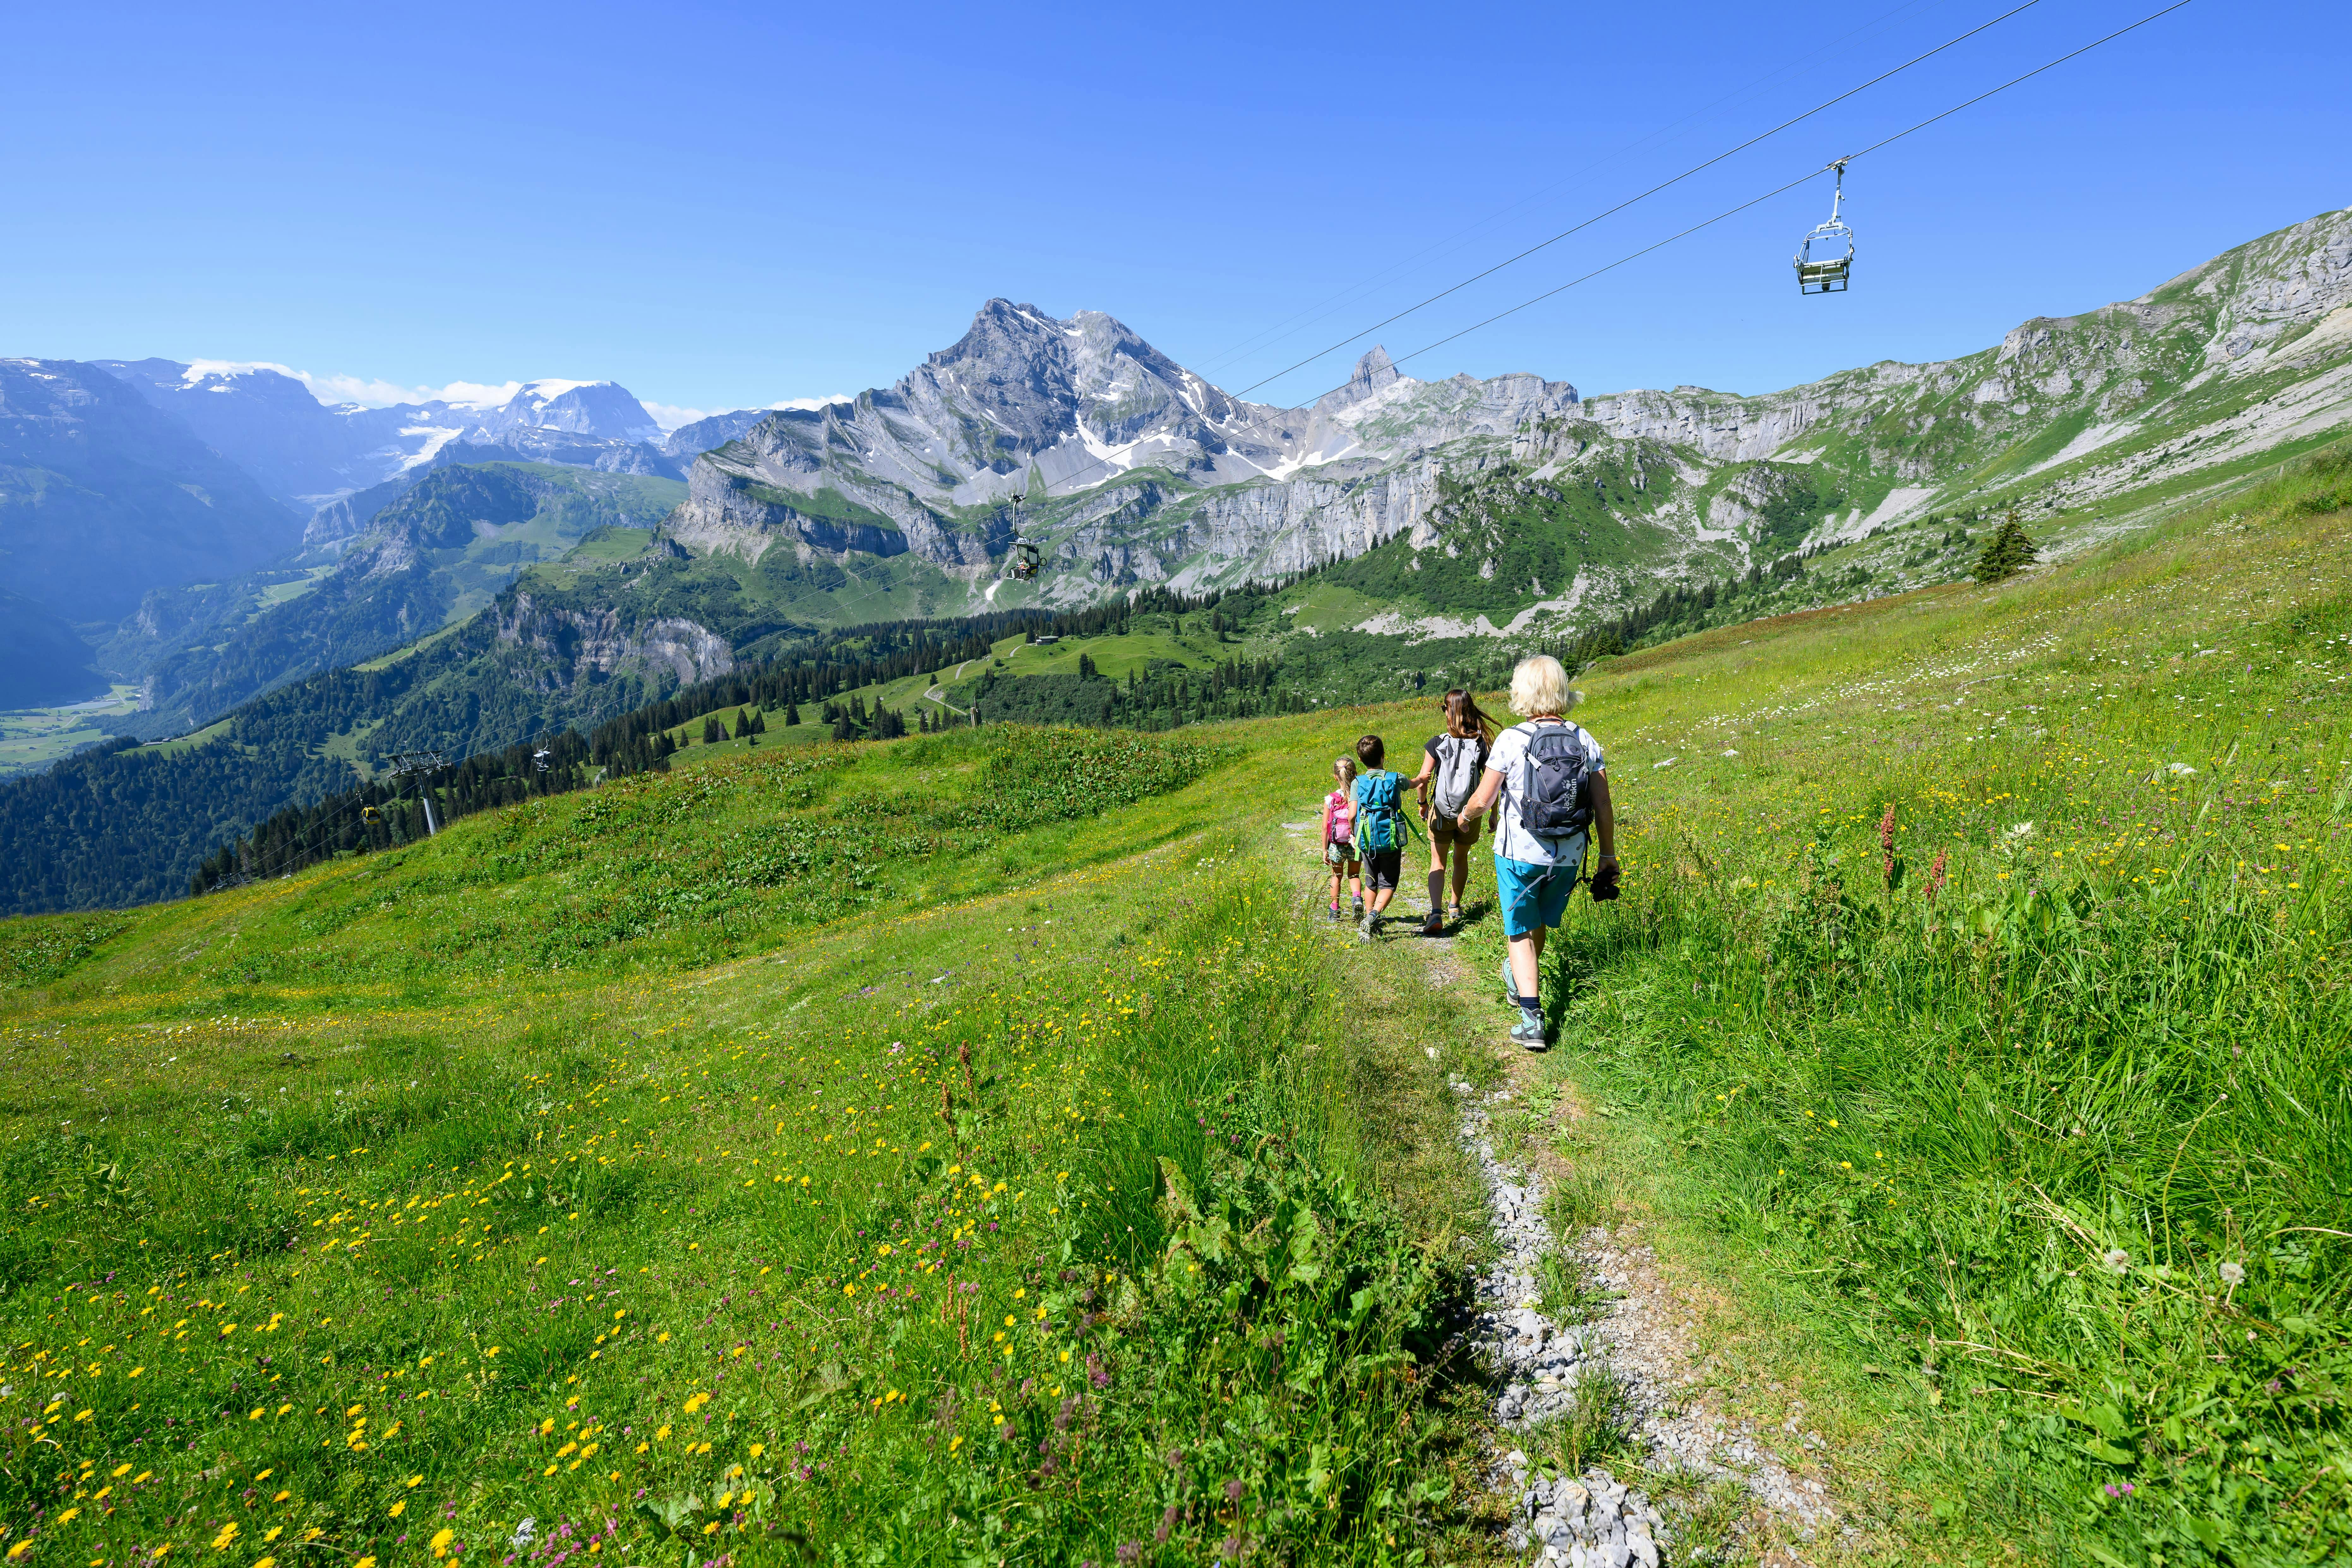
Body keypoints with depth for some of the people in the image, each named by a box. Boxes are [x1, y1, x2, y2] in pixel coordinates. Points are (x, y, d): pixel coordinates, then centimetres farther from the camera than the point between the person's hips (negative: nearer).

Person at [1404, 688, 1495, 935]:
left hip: (1441, 813, -2)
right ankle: (1456, 907, 39)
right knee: (1461, 860, 23)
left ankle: (1436, 913, -13)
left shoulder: (1437, 744, -11)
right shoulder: (1481, 744, -7)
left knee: (1438, 863, 6)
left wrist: (1423, 803, 4)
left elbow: (1423, 780, -13)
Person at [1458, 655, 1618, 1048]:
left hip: (1519, 854, -4)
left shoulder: (1511, 740, -13)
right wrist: (1609, 857, 12)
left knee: (1520, 933, 9)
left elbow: (1482, 801, -11)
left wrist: (1466, 815, 11)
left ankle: (1532, 1019, 0)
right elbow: (1603, 809, 1)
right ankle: (1518, 982, 49)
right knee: (1540, 924, 26)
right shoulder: (1586, 743, -2)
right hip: (1568, 857, 4)